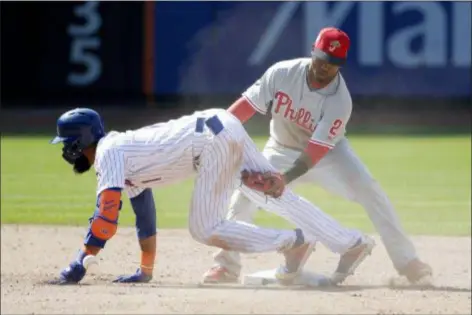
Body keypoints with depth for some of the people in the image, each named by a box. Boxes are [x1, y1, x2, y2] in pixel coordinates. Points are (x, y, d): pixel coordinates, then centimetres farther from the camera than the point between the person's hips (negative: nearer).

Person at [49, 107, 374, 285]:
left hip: (211, 137, -9)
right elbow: (145, 212, 30)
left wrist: (79, 264, -17)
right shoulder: (123, 149, 22)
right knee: (280, 197, 11)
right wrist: (146, 269, 32)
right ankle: (353, 242, 12)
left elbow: (108, 213, -17)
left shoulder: (108, 152, -5)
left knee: (206, 229, -6)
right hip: (223, 126, 9)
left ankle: (291, 242, -4)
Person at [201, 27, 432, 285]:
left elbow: (316, 150, -34)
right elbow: (247, 104, -16)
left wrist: (283, 180, -45)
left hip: (327, 152, -2)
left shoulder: (340, 102, -30)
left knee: (368, 191, -20)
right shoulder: (282, 73, -23)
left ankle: (407, 262, -15)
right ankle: (227, 265, 0)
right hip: (282, 151, 2)